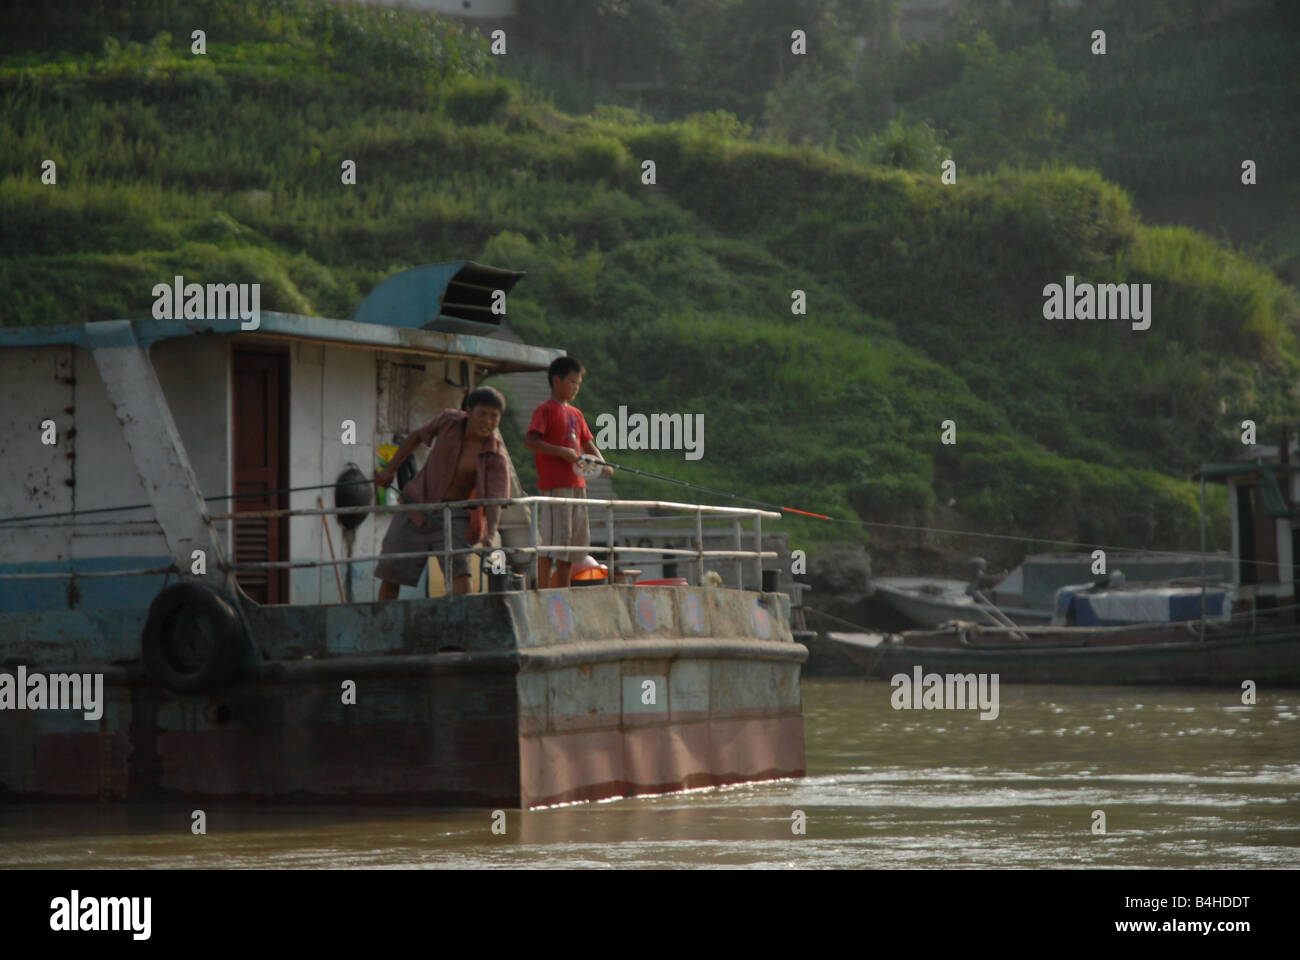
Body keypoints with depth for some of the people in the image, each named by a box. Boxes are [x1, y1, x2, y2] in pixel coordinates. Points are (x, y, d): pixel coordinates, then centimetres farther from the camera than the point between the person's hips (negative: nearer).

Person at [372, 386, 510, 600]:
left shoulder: (496, 457, -17)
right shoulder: (450, 420, -9)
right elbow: (417, 437, 10)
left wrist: (489, 535, -44)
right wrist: (390, 469, 9)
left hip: (454, 512, -3)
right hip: (417, 504, 3)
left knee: (458, 567, -25)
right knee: (389, 575, 6)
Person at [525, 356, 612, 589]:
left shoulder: (576, 414, 20)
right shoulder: (546, 410, -4)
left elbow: (588, 444, 24)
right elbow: (530, 441, -15)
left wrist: (602, 464, 4)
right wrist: (563, 452, -20)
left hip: (576, 483, 8)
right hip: (554, 484, -8)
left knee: (578, 537, 8)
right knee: (555, 535, -11)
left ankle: (563, 589, 14)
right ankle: (543, 587, -9)